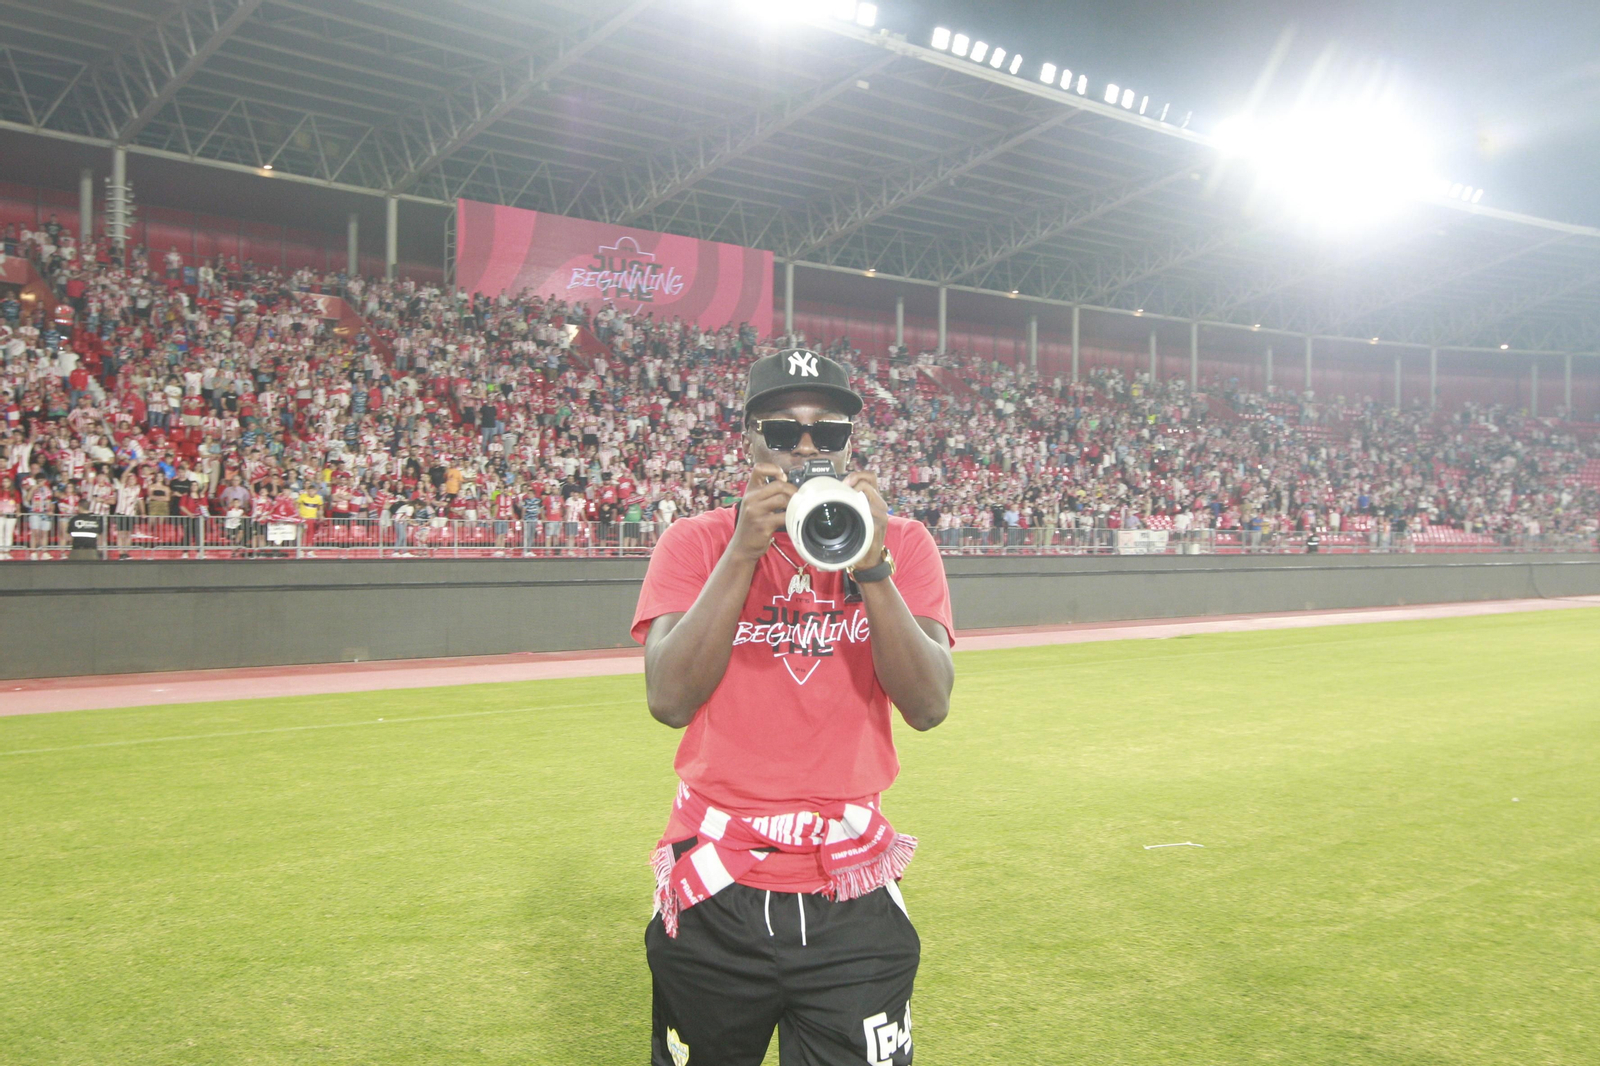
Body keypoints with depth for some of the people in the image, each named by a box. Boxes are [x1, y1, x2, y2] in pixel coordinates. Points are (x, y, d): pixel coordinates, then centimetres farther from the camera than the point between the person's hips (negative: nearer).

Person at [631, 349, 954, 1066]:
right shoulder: (695, 541, 1)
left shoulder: (901, 543, 2)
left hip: (854, 899, 0)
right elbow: (670, 702, -13)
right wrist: (743, 551, -18)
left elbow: (928, 706, -10)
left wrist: (871, 567, -21)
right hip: (714, 890, 0)